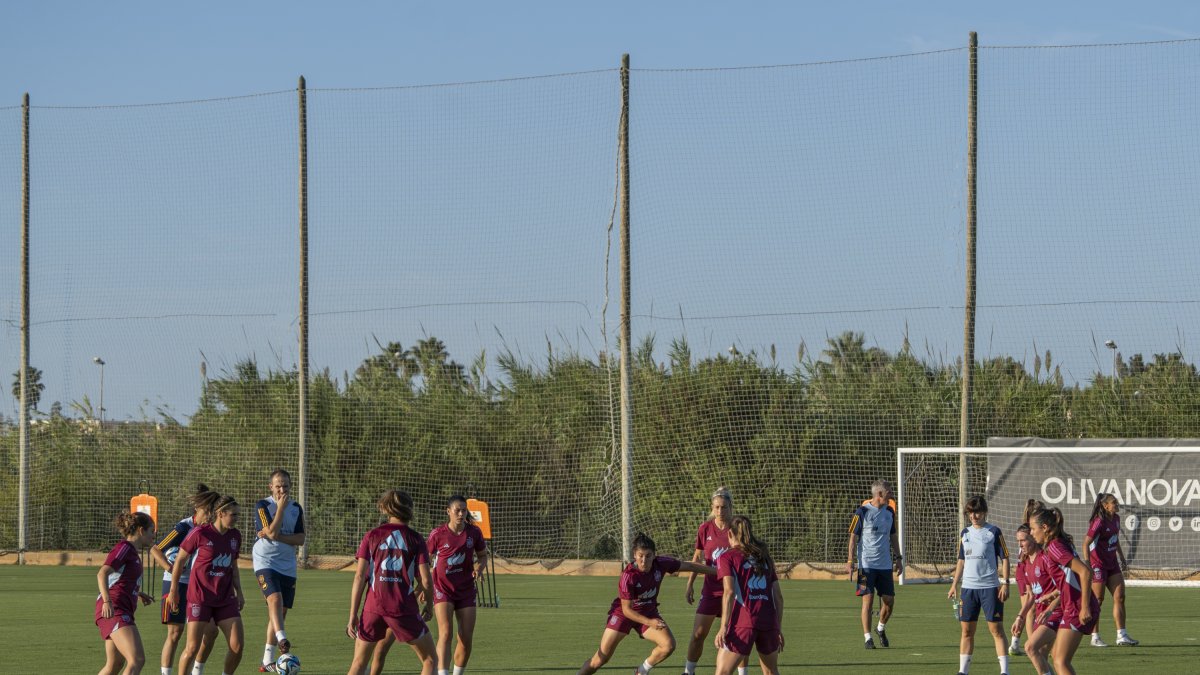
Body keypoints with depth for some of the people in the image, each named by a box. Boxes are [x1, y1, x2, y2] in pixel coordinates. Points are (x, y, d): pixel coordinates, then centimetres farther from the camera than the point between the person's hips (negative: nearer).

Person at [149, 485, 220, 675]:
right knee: (175, 633, -6)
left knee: (211, 631, 0)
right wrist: (169, 567, -28)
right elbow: (155, 550, -13)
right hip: (177, 583, -6)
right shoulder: (184, 528, -16)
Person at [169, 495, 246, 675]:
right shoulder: (200, 533, -12)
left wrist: (239, 592, 13)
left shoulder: (235, 535, 5)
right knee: (193, 647, -6)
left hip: (225, 598, 5)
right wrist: (173, 590, 0)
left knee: (237, 645, -5)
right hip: (200, 597, -5)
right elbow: (180, 560, -3)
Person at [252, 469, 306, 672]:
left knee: (280, 612, 6)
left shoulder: (296, 508, 8)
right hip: (265, 562, -5)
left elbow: (300, 539, -2)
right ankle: (282, 639, -43)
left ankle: (268, 662, 13)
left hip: (287, 566, 5)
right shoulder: (263, 505, -6)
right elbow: (272, 532, -18)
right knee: (275, 598, -29)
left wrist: (277, 537, -15)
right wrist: (281, 507, -17)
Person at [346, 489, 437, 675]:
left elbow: (359, 576, -1)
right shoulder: (415, 539, 2)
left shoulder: (372, 536, 5)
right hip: (405, 609, -1)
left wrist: (353, 616, 2)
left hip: (373, 608, 2)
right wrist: (429, 605, 16)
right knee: (430, 659, 12)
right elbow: (425, 580, -4)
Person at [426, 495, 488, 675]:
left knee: (466, 640, 1)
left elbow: (482, 555, 13)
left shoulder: (474, 532, -2)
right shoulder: (438, 534, -9)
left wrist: (479, 568, -9)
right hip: (443, 588, -3)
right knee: (446, 633, -20)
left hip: (466, 590, 3)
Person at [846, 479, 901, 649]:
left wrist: (898, 558, 17)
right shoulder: (862, 512, -6)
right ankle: (867, 638, -1)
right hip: (866, 564, -5)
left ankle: (881, 628, 29)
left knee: (889, 601, 3)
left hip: (885, 564, 5)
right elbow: (853, 537, -4)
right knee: (868, 600, -8)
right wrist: (850, 561, -8)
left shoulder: (889, 511, 11)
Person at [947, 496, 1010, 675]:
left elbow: (1004, 558, -3)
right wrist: (954, 584, 15)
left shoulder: (994, 532, -3)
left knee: (996, 628, -6)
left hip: (990, 587, -5)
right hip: (968, 587, 5)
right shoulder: (965, 533, 12)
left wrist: (1005, 583, -10)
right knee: (967, 630, 7)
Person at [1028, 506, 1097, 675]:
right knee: (1056, 655, 19)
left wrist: (1085, 607, -24)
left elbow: (1085, 572, -24)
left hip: (1077, 609, -10)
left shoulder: (1054, 547, -15)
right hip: (1072, 608, 10)